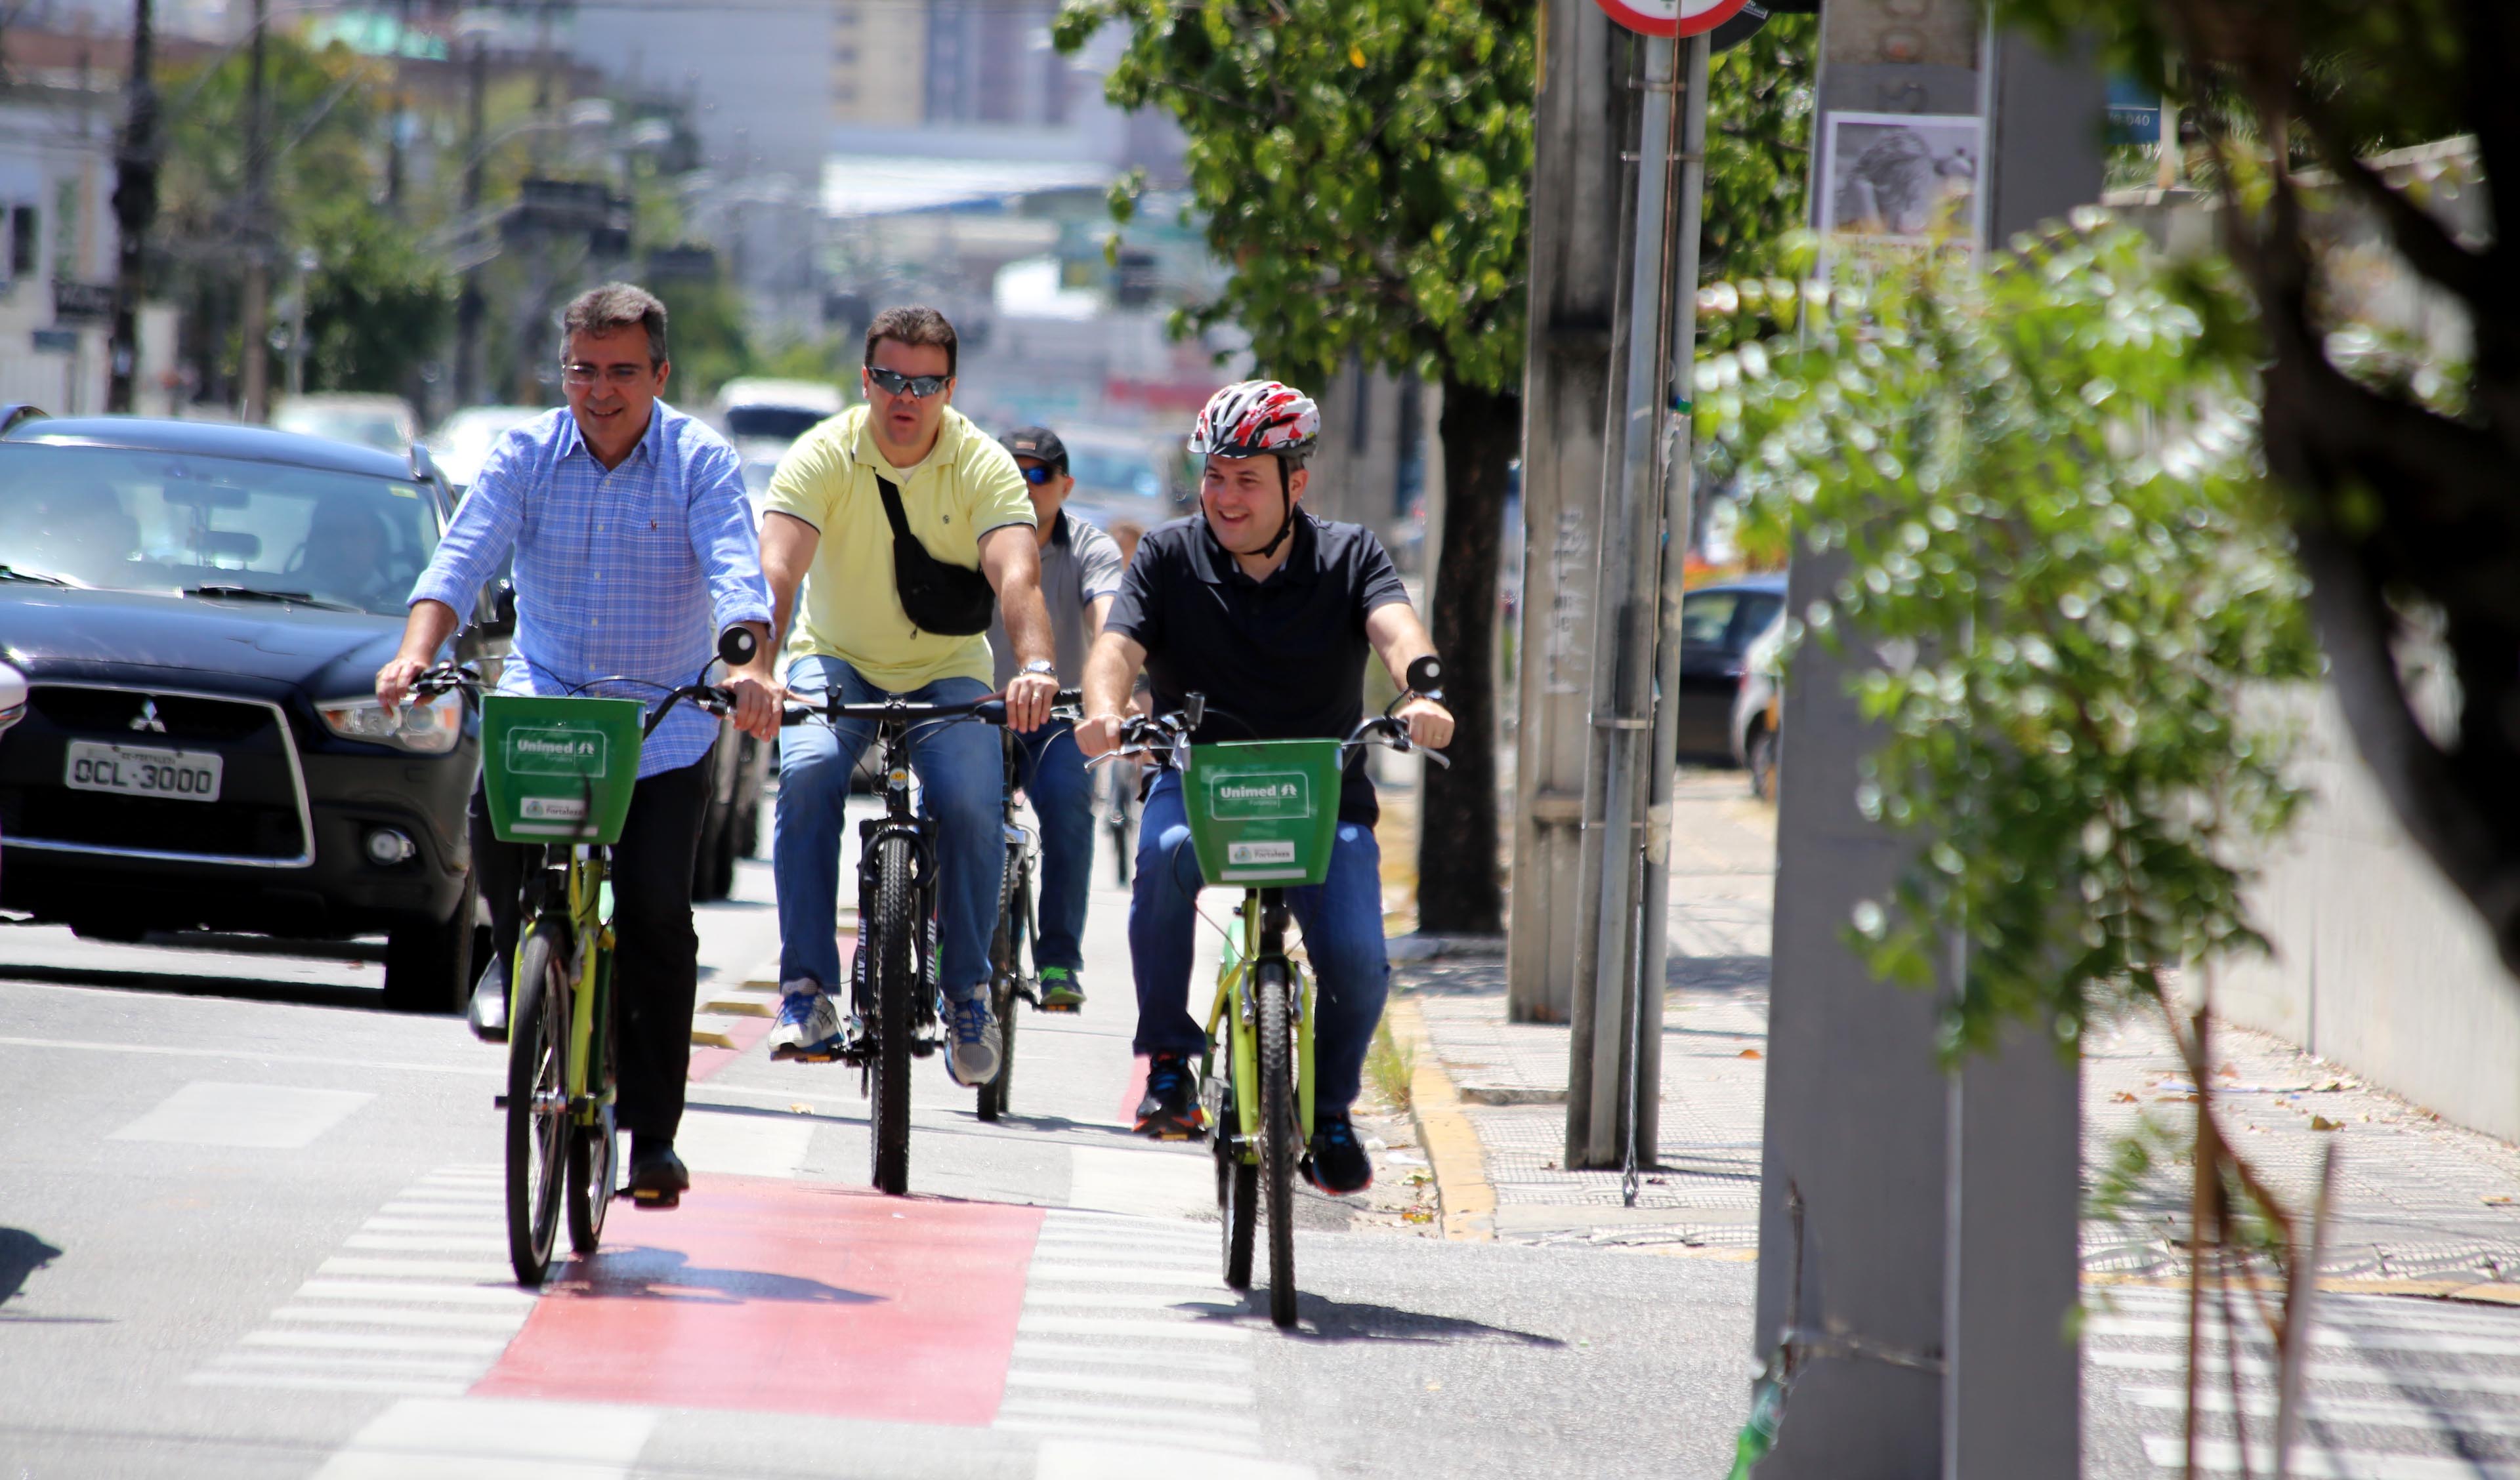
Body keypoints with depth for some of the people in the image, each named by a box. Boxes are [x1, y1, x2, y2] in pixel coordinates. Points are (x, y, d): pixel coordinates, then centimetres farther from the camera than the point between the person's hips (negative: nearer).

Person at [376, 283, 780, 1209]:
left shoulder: (701, 463, -7)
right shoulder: (526, 455, -2)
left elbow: (737, 575, -21)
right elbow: (463, 558, -14)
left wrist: (749, 669, -41)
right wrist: (416, 652, -33)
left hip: (665, 721, -1)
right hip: (546, 692, 1)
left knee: (656, 915, -10)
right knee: (497, 806, -30)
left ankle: (654, 1132, 2)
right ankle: (518, 952, 3)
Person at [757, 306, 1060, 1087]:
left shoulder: (984, 466, -14)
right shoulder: (822, 457, -15)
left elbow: (1017, 574, -30)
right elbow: (777, 569, -29)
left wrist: (1035, 667, -50)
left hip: (947, 672, 0)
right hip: (837, 660, 0)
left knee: (973, 804, -25)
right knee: (807, 773, -30)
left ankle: (967, 990, -4)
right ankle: (807, 987, -24)